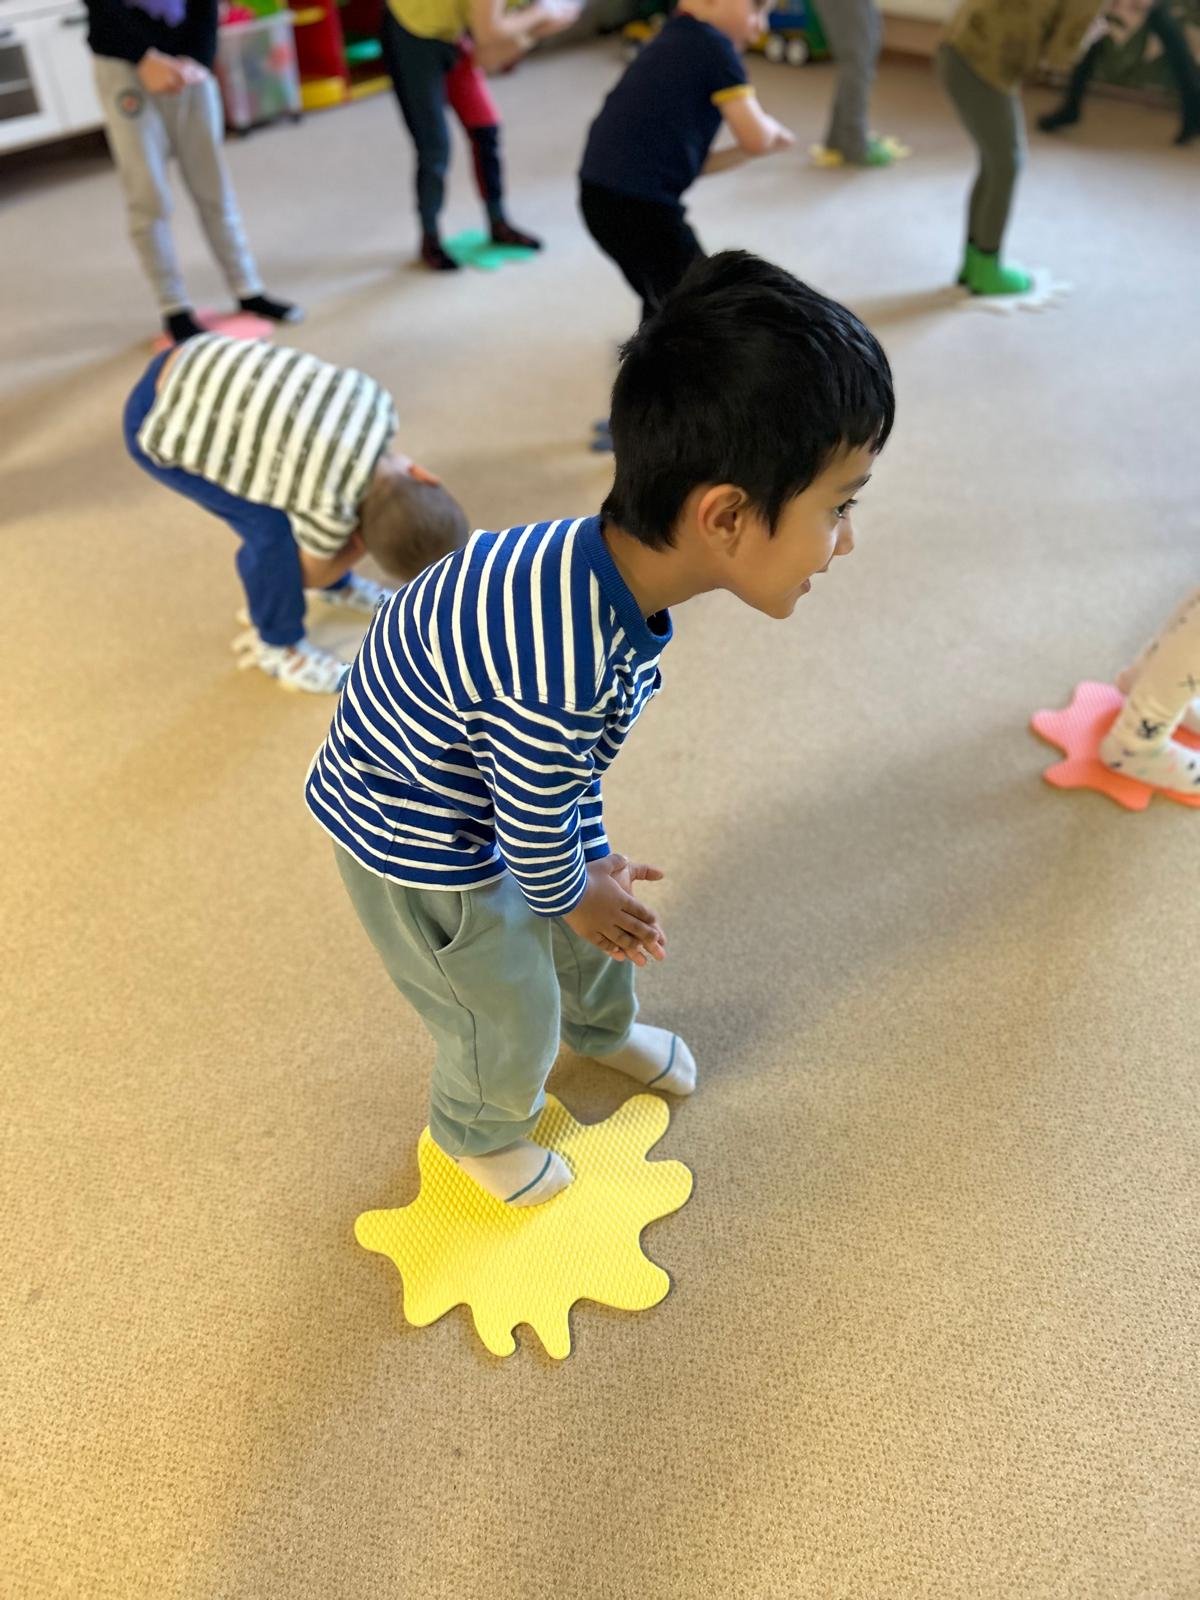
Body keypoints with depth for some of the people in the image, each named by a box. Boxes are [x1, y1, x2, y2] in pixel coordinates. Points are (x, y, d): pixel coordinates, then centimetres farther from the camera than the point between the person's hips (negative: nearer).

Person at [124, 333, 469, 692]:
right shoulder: (330, 505, -26)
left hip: (201, 362, 7)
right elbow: (312, 573, -5)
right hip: (158, 424, -7)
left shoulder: (375, 401, -11)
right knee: (272, 529, -11)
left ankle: (337, 586, 39)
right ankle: (276, 643, 15)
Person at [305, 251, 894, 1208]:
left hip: (483, 782, 8)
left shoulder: (608, 567, -15)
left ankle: (603, 1025, 61)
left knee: (594, 907, 27)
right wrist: (575, 895, -4)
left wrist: (593, 860, 8)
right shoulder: (557, 671, -44)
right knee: (511, 1019, 13)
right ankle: (480, 1133, 48)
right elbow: (534, 825, -25)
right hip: (416, 844, -7)